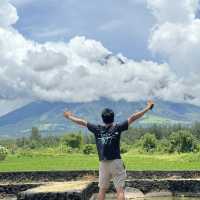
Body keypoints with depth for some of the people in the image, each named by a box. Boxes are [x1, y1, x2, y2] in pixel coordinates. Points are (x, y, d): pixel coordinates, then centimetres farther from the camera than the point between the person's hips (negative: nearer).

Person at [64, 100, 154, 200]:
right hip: (116, 162, -4)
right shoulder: (117, 128, -6)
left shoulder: (97, 129, 3)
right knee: (120, 190, -4)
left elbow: (81, 122, 14)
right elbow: (132, 118, -8)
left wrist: (69, 116, 29)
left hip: (103, 164, 4)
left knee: (102, 190, 16)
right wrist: (147, 108, -5)